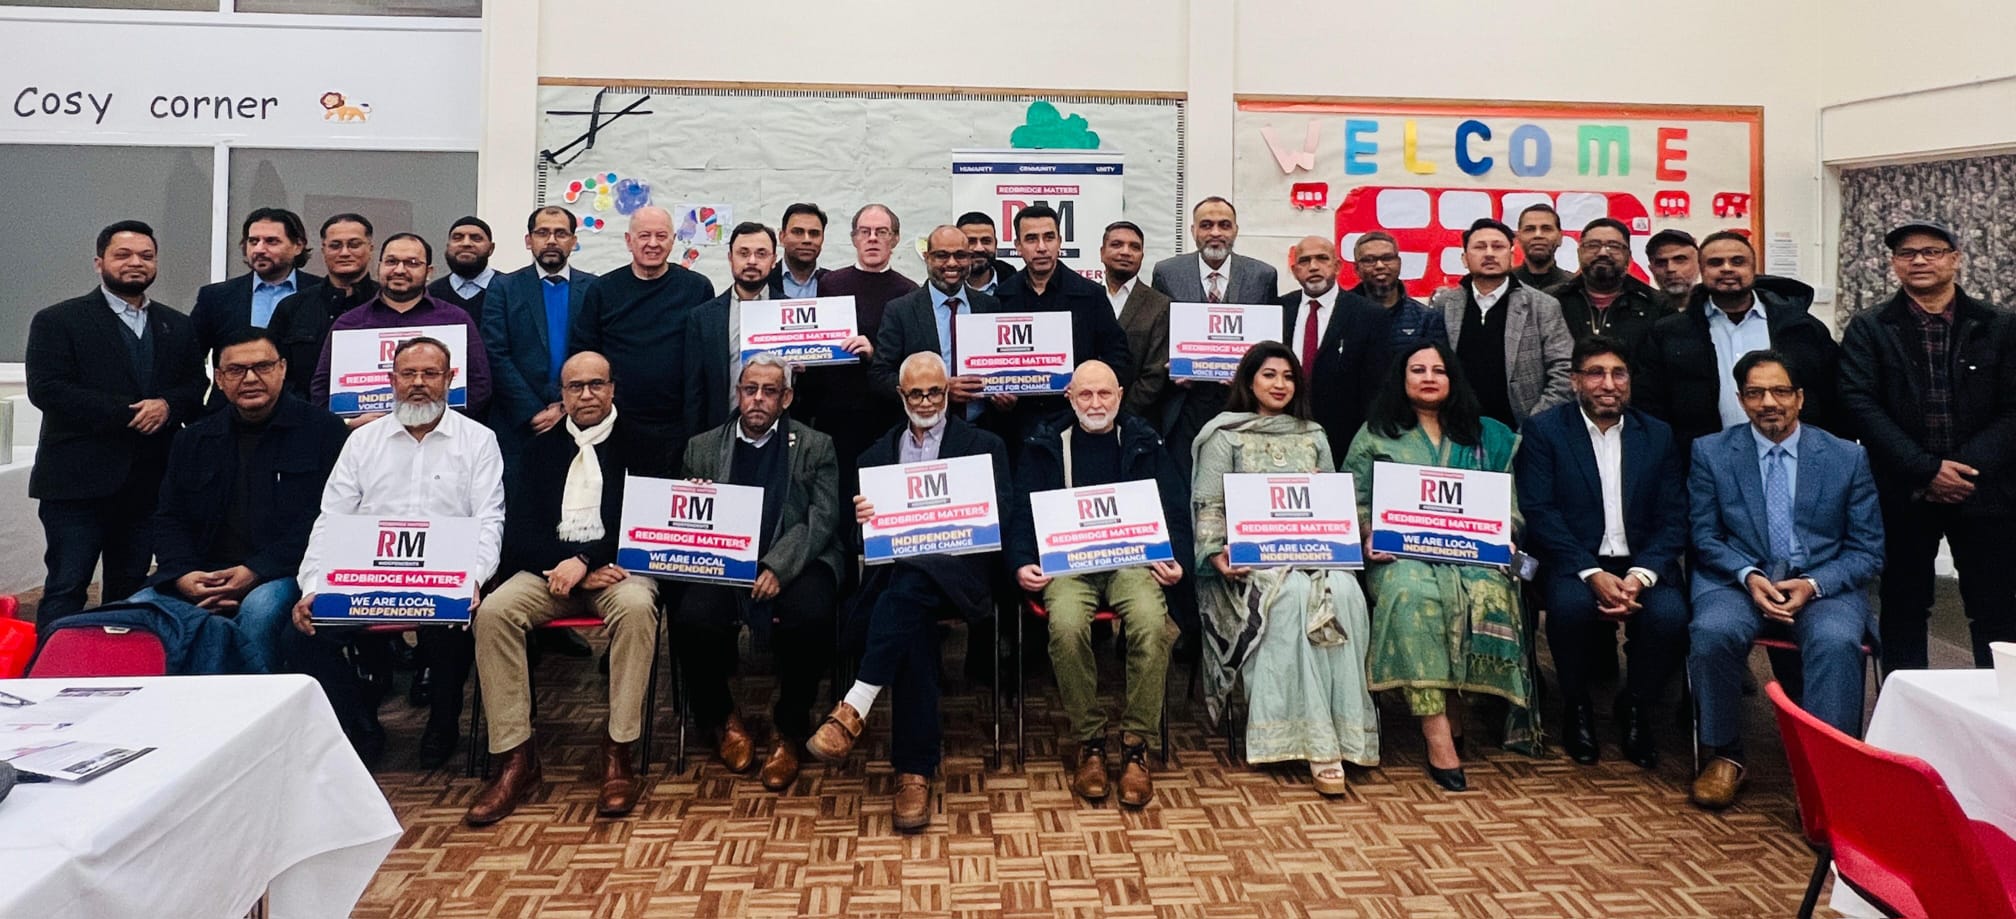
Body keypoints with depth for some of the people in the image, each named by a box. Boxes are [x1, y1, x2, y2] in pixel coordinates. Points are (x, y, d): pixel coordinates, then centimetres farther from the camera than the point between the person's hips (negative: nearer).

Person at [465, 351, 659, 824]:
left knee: (636, 607, -35)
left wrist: (585, 560, -16)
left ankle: (618, 754, -28)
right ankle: (517, 758, -21)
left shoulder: (639, 443, 6)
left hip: (615, 566, -3)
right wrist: (570, 568, -11)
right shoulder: (542, 448, 15)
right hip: (550, 567, 3)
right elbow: (519, 531, 6)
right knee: (493, 612, -25)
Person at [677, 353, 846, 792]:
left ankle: (789, 731, -8)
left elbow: (821, 520, -2)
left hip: (795, 563, -1)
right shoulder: (702, 447, 15)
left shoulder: (816, 447, 8)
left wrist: (777, 568, -17)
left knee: (810, 617, -32)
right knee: (692, 619, -28)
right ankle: (722, 719, 2)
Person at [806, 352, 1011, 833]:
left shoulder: (983, 446, 16)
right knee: (913, 620, -33)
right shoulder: (876, 454, 23)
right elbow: (859, 535, 13)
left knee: (909, 584, -38)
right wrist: (862, 518, -11)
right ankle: (915, 771, -32)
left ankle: (853, 710, -40)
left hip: (956, 569, -2)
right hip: (895, 569, 2)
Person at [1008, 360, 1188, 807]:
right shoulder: (1045, 444, 13)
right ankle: (1088, 742, -16)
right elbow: (1022, 512, 10)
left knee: (1151, 622, -33)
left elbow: (1175, 509, 12)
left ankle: (1136, 745, -19)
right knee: (1066, 625, -34)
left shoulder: (1144, 443, 14)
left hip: (1133, 560, 1)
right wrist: (1022, 564, -8)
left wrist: (1176, 560, -7)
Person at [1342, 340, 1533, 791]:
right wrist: (1370, 537, -9)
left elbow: (1511, 505, 13)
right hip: (1401, 554, -1)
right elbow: (1354, 500, 9)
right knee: (1413, 593, -36)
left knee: (1485, 591, -34)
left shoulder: (1489, 436, 20)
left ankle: (1455, 713, -20)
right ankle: (1438, 737, -37)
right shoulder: (1376, 434, 16)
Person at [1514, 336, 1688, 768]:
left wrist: (1640, 576, -15)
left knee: (1669, 614, -28)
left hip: (1642, 564, 2)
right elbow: (1539, 513, -8)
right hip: (1573, 563, -2)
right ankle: (1577, 709, -5)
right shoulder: (1543, 430, 2)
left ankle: (1635, 708, 3)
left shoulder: (1658, 435, 11)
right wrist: (1592, 574, -20)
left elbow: (1673, 519, 4)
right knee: (1570, 603, -34)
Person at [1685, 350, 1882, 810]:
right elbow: (1705, 536, 5)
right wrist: (1750, 577, -14)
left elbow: (1867, 550, 6)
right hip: (1738, 579, 0)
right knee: (1712, 631, -32)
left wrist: (1813, 585, -13)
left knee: (1836, 641, -33)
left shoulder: (1848, 457, 7)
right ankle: (1723, 757, -14)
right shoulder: (1711, 453, 7)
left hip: (1823, 585, 0)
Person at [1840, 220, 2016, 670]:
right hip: (1902, 495, -1)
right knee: (1904, 607, 8)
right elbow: (1860, 404, -8)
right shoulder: (1868, 330, 2)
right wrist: (1926, 469, -15)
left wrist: (1969, 467, -14)